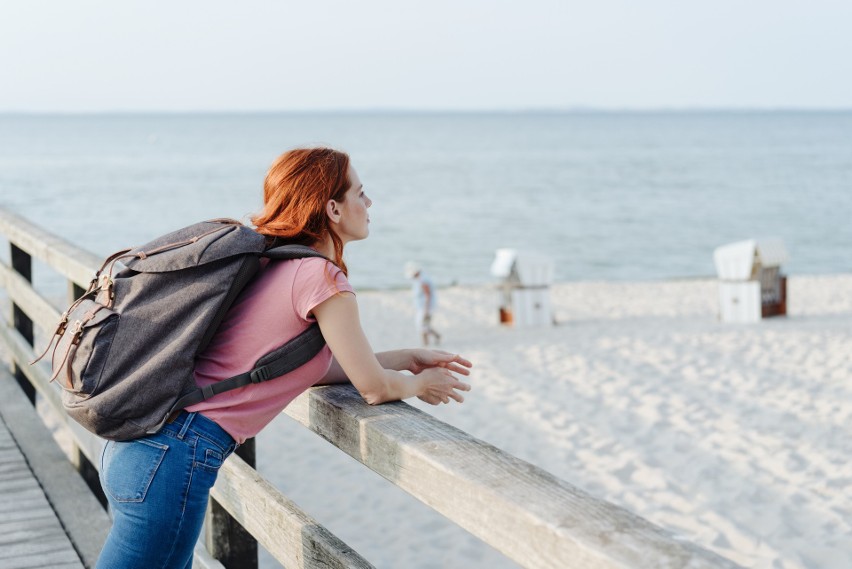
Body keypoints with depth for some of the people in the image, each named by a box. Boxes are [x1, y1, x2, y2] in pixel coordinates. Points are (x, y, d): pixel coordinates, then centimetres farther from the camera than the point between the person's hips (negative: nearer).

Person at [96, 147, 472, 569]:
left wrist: (407, 358, 25)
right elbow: (374, 388, -6)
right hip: (175, 458, -10)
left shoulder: (274, 264, 15)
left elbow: (306, 367, 23)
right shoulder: (321, 276, -12)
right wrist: (418, 383, 16)